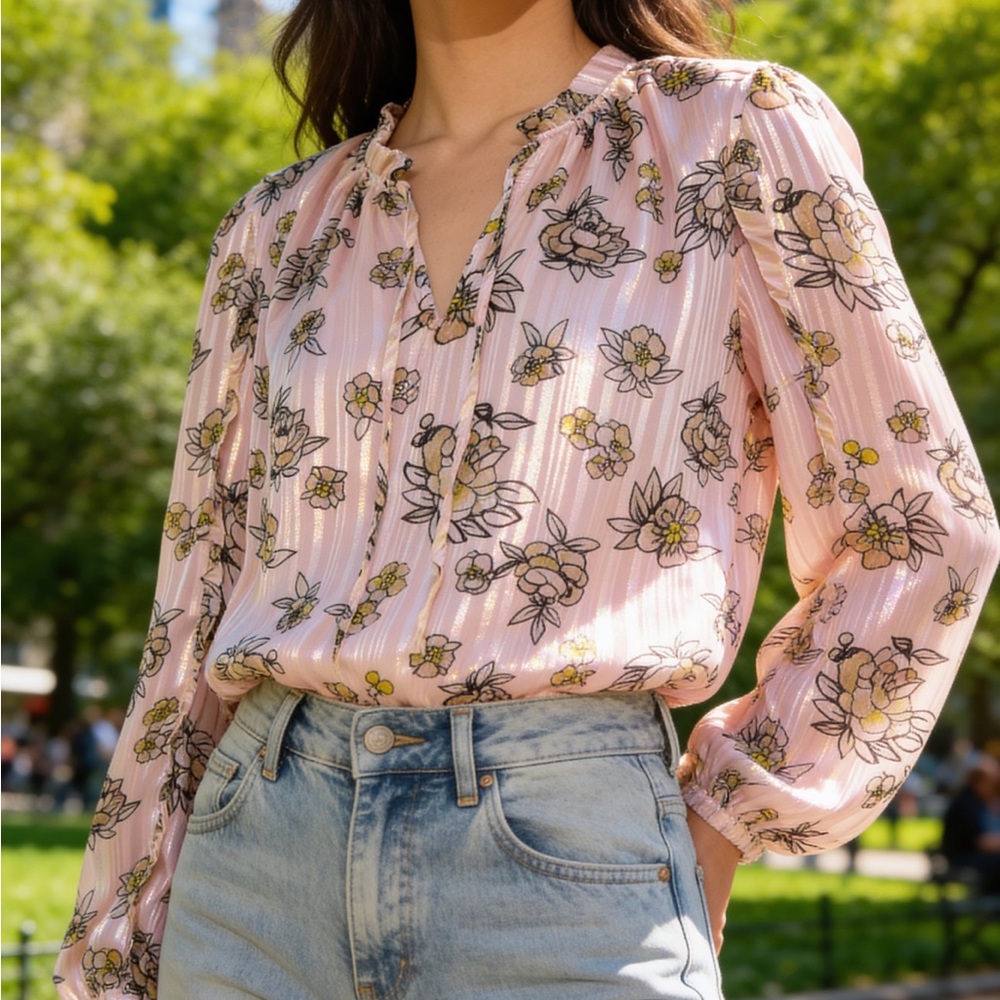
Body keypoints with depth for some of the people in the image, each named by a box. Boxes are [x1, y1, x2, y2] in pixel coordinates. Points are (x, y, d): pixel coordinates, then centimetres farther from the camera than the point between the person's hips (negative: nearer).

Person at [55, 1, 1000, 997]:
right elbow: (195, 615, 15)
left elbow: (920, 535, 4)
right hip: (255, 863, 4)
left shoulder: (739, 134, 3)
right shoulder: (276, 228, 13)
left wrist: (718, 829, 2)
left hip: (569, 875, -3)